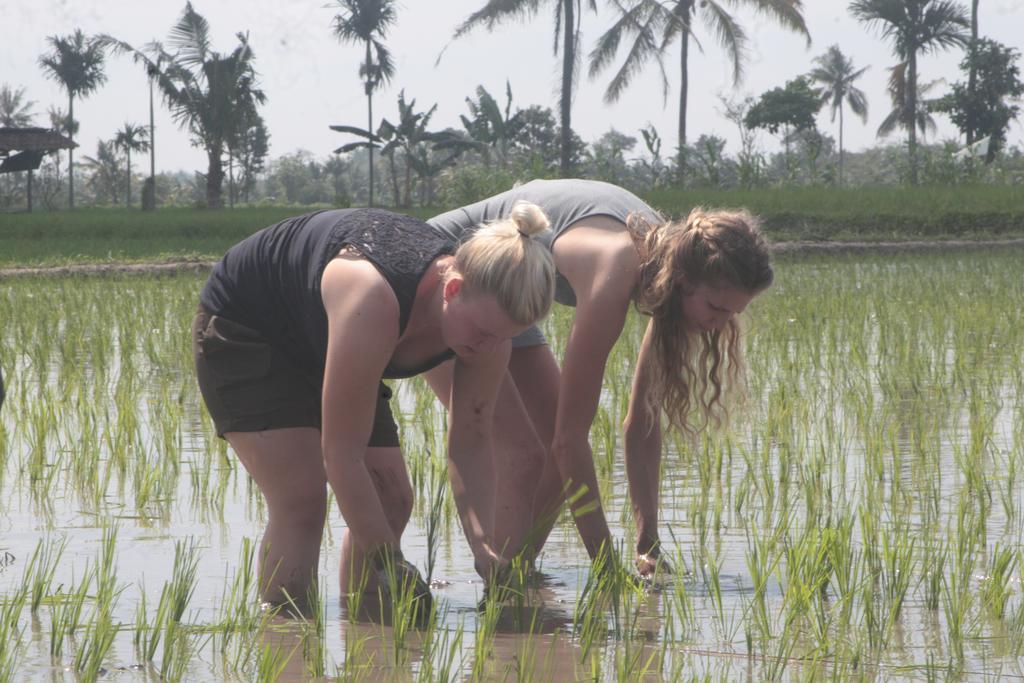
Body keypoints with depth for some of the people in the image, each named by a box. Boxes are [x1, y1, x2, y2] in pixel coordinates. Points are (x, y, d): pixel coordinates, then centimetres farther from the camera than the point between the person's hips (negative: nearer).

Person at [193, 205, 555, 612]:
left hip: (312, 347, 7)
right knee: (301, 498, -22)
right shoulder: (374, 299, -44)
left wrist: (484, 547, -26)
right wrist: (390, 563, -34)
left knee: (391, 501, -1)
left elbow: (471, 442, -11)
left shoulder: (487, 311, -23)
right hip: (241, 329, -7)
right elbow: (341, 452, -38)